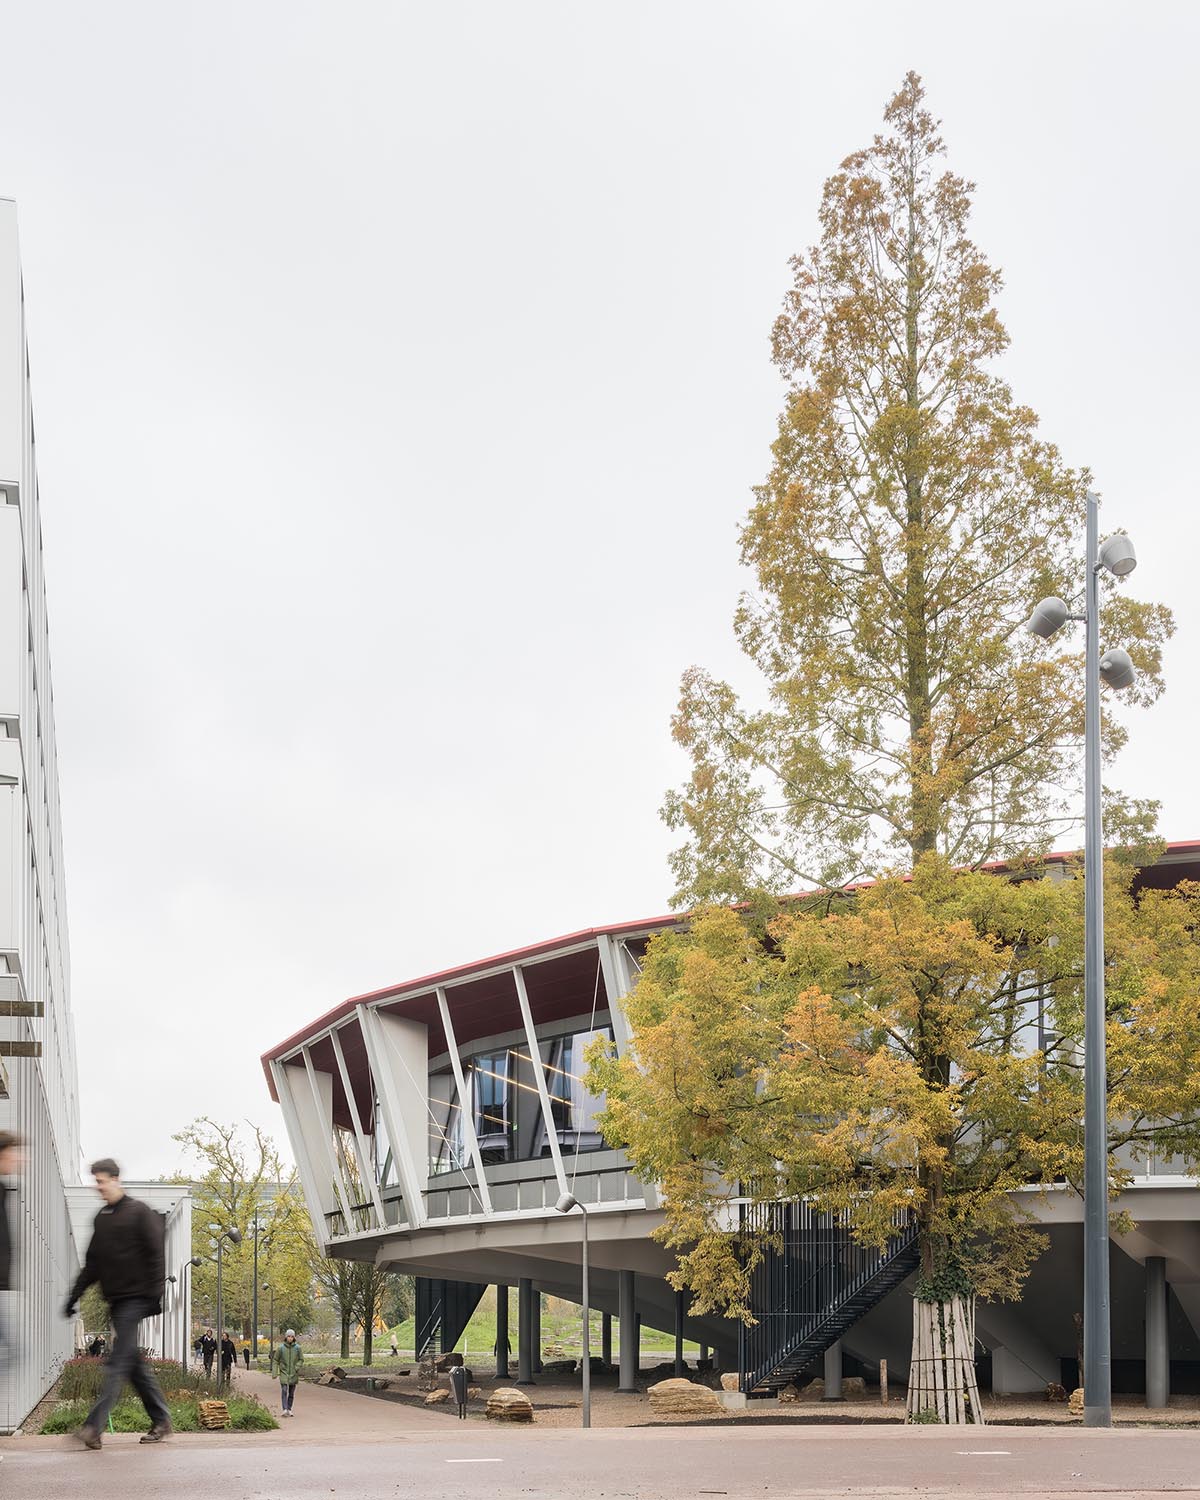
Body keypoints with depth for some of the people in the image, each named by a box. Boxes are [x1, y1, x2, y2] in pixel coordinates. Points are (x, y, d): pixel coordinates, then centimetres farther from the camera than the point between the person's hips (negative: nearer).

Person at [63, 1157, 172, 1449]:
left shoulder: (140, 1214, -6)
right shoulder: (101, 1218, 15)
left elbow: (155, 1258, -10)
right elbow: (92, 1263, 20)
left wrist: (155, 1295, -15)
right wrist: (75, 1296, 14)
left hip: (135, 1298, -8)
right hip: (116, 1300, 8)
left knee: (118, 1363, -12)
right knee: (134, 1363, 10)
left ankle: (94, 1426, -20)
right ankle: (161, 1421, 19)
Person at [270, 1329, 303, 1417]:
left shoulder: (298, 1348, -2)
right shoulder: (280, 1348, -3)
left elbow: (301, 1359, 4)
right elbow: (275, 1360, 2)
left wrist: (296, 1368, -12)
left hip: (293, 1374, 1)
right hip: (284, 1372, -1)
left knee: (291, 1393, 7)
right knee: (284, 1391, -15)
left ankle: (289, 1409, 19)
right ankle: (285, 1410, -21)